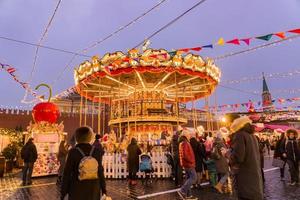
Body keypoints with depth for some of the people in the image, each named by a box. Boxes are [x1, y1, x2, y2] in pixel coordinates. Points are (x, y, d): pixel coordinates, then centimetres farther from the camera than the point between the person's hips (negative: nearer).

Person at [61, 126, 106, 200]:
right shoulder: (97, 151, -7)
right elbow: (100, 172, -2)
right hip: (93, 191, 1)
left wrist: (63, 192, 2)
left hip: (77, 192, -1)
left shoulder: (73, 152, -12)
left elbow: (67, 173, -8)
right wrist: (103, 189, 9)